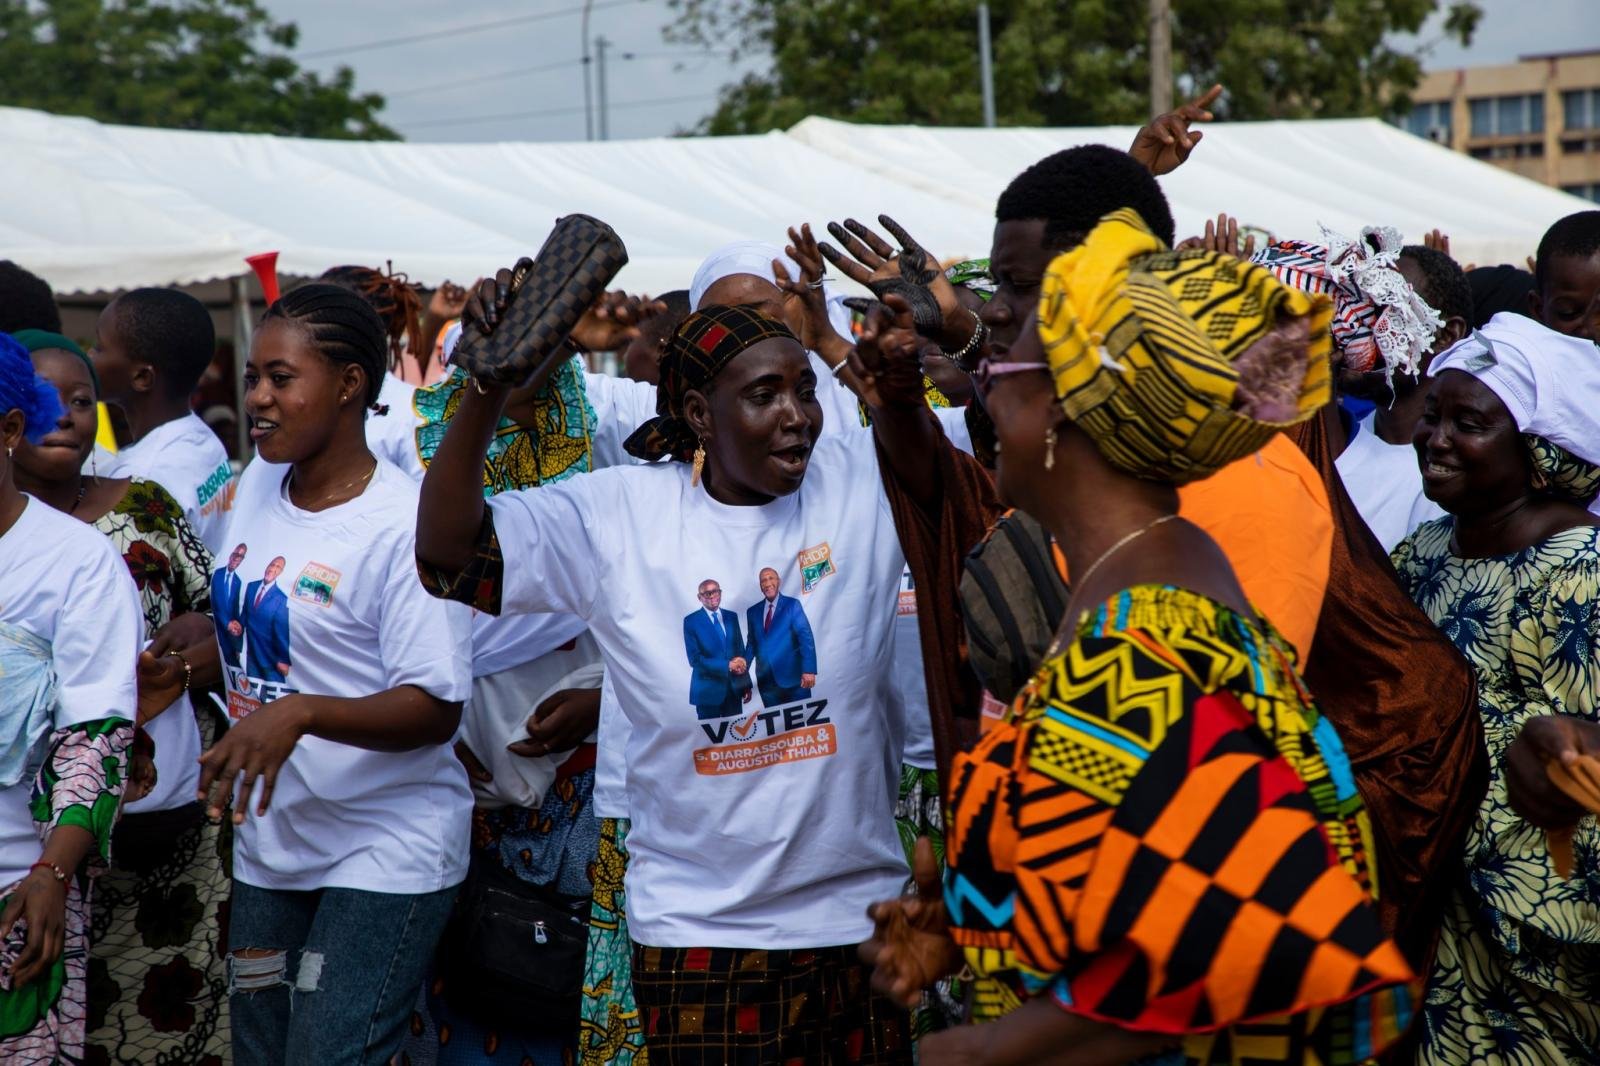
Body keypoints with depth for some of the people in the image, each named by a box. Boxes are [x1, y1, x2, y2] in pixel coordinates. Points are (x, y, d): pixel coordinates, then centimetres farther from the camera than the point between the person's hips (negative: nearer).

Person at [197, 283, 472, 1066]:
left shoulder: (403, 526, -17)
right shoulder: (257, 483, 5)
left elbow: (435, 709, -21)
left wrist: (300, 713, -32)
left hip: (385, 849, -7)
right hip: (269, 840, 7)